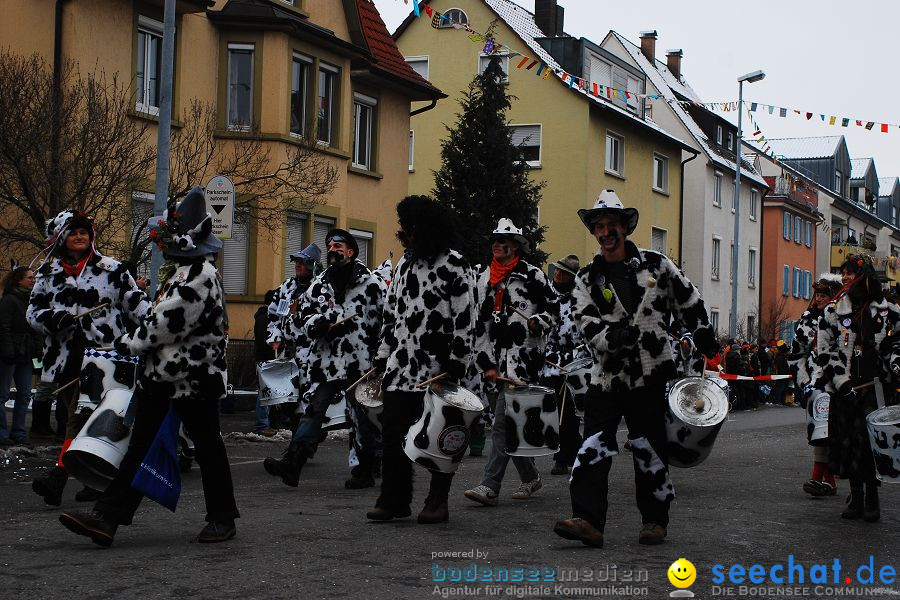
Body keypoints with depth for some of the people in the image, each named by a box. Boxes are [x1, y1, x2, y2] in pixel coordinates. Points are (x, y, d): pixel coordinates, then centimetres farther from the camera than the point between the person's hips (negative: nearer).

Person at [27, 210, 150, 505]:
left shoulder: (112, 269, 7)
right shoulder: (48, 274, 17)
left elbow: (135, 301, 6)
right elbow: (33, 310, 14)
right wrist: (50, 317, -8)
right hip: (65, 356, 4)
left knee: (81, 415, -13)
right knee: (83, 416, 5)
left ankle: (59, 475, -18)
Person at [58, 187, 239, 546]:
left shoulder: (198, 275, -20)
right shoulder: (179, 270, 14)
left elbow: (165, 324, -22)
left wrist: (127, 343, -9)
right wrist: (135, 344, 14)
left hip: (194, 376, -10)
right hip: (161, 374, 10)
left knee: (206, 443, 4)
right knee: (140, 445, 4)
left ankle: (222, 518, 19)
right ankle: (106, 518, 1)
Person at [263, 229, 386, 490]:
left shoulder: (372, 283, -1)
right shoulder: (319, 285, 12)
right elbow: (302, 317, 15)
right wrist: (317, 324, -7)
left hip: (362, 361, -3)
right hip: (327, 360, 3)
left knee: (365, 416, 7)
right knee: (313, 409, -8)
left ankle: (365, 471, 18)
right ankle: (292, 463, -17)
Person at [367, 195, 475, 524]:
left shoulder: (453, 265, -7)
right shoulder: (404, 263, 16)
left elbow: (465, 320, -11)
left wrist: (455, 366, -15)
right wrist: (382, 360, 15)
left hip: (437, 369, -6)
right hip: (400, 367, 7)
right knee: (393, 433, 4)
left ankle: (437, 502, 12)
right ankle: (395, 500, 12)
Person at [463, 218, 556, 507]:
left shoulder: (532, 275, 1)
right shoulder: (483, 279, 15)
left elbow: (553, 309, 6)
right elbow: (478, 324, 11)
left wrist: (537, 322, -16)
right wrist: (486, 363, 4)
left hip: (523, 355, -6)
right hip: (495, 358, 6)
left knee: (503, 423, -14)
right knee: (510, 425, 11)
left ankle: (490, 486, -16)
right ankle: (530, 476, 28)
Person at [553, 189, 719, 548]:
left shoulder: (655, 265, 4)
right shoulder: (587, 279, 5)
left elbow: (690, 305, 14)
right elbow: (587, 325, -8)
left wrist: (708, 347, 18)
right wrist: (612, 336, -27)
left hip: (651, 376, -1)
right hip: (607, 377, 1)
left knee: (650, 451, 4)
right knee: (593, 448, -10)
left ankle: (655, 521, 17)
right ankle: (587, 520, -13)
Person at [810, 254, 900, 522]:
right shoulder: (833, 311, 5)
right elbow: (825, 351, 1)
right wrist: (843, 383, -8)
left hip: (874, 386, -1)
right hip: (843, 388, 1)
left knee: (870, 439, -9)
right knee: (847, 442, 3)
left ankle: (872, 499, 2)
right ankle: (855, 497, 15)